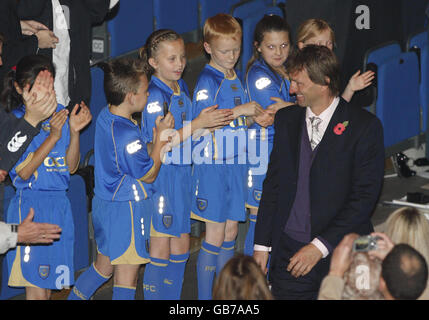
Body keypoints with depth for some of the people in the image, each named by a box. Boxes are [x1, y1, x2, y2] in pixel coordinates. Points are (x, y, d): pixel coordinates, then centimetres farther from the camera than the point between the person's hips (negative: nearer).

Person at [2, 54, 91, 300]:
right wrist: (53, 136, -20)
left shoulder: (59, 114, 9)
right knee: (36, 290, -5)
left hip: (59, 204, 5)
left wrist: (74, 131, -7)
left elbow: (71, 166, 8)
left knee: (49, 286, 9)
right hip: (30, 206, -5)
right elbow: (23, 171, -14)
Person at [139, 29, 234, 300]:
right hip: (159, 175, -8)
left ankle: (172, 298, 18)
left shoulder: (182, 89, 11)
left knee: (181, 246, 10)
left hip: (182, 174, 8)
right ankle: (154, 296, 5)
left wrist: (213, 123, 2)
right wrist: (198, 123, -23)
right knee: (160, 246, -4)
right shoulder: (153, 95, -14)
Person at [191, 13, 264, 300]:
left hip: (236, 163, 7)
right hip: (213, 165, -7)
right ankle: (205, 297, 5)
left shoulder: (236, 80, 13)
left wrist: (256, 115, 5)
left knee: (231, 232, 10)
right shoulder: (208, 80, -11)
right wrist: (239, 111, -22)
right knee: (215, 234, -4)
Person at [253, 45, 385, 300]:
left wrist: (320, 247, -15)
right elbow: (273, 183, 13)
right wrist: (262, 245, 7)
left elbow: (365, 196, -10)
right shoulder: (286, 119, 10)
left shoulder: (364, 126, -6)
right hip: (288, 250, 3)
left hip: (340, 252, -3)